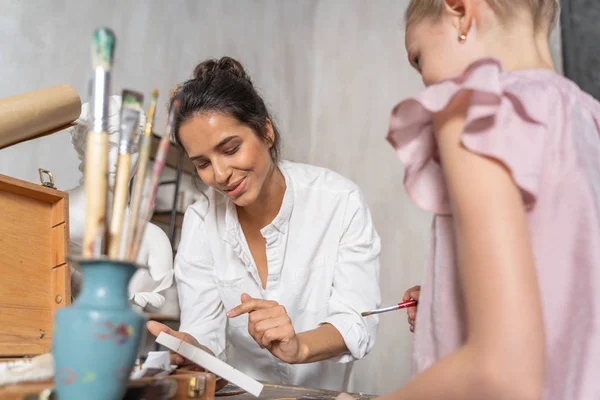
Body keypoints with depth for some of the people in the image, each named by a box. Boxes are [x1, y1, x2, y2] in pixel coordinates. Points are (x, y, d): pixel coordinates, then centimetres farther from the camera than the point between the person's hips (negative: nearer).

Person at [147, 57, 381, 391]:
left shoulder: (340, 202, -13)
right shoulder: (200, 221, -5)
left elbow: (358, 323, -15)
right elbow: (204, 336, -8)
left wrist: (299, 348, -33)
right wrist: (186, 347, -29)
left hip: (320, 391, -2)